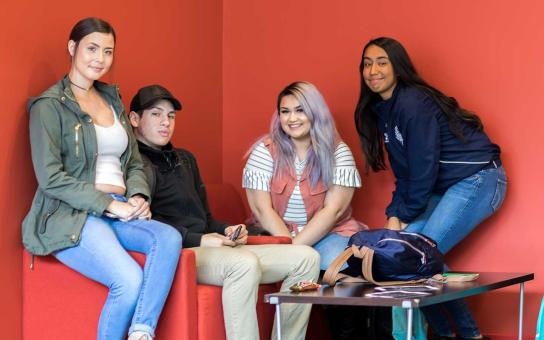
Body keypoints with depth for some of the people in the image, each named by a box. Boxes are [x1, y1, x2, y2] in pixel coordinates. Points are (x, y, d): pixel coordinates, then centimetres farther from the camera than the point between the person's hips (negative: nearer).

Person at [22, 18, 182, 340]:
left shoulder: (113, 99, 20)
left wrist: (138, 196, -1)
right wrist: (109, 205, -15)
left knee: (170, 238, -28)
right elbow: (50, 177, -10)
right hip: (71, 217, -6)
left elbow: (135, 163, 22)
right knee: (130, 280, -31)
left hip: (119, 212, 6)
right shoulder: (49, 105, -1)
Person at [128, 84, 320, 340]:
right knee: (245, 263, -38)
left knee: (306, 258, -1)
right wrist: (198, 240, -19)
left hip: (212, 249, 9)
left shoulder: (185, 159, 27)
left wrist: (226, 231, 8)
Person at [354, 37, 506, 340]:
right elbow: (403, 173, 10)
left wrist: (405, 214, -10)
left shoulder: (413, 103, -19)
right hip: (445, 187, 9)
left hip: (478, 179, -9)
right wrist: (394, 215, -2)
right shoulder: (381, 110, 9)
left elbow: (424, 167, -20)